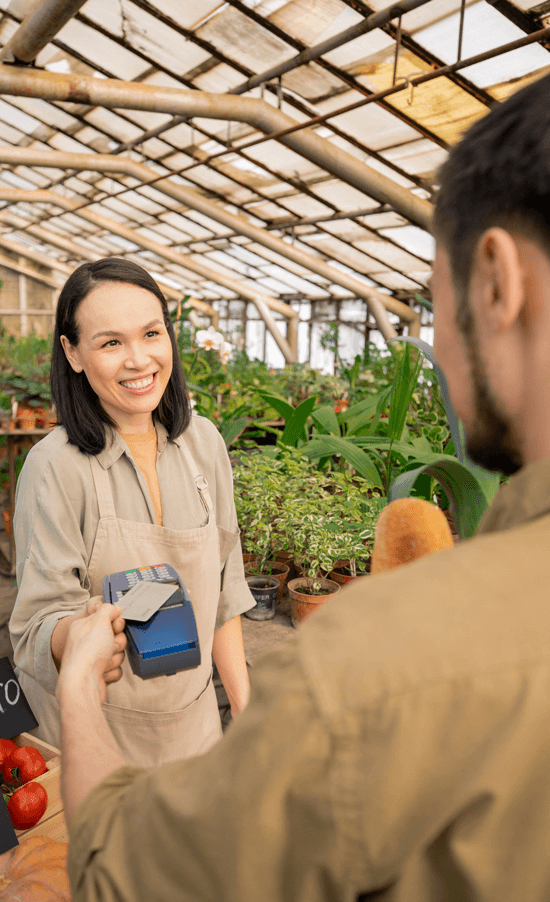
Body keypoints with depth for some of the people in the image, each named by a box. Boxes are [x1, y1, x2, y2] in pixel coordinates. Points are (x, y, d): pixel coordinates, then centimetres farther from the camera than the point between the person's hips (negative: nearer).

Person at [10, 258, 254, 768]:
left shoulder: (203, 442, -7)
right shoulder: (55, 466, -20)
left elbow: (223, 590, 1)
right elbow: (40, 622, -17)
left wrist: (244, 706, 3)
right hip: (94, 724, -4)